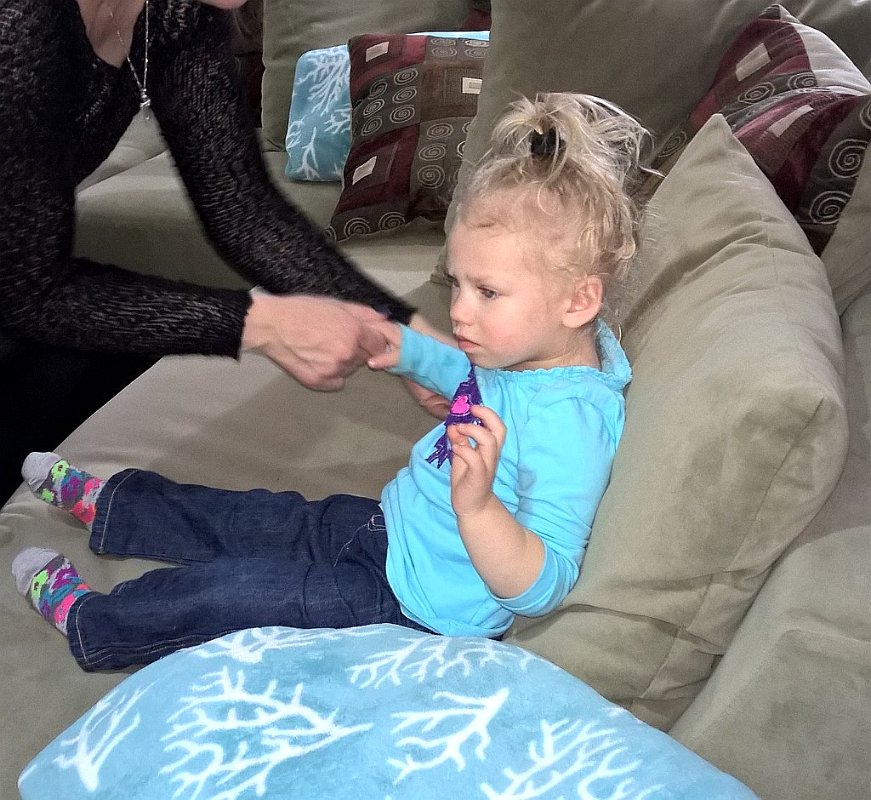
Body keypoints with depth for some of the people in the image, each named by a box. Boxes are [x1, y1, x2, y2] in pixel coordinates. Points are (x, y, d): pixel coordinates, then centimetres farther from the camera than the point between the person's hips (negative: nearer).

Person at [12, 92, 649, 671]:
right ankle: (103, 505, 42)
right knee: (252, 520, 20)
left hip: (421, 602, -9)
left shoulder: (569, 422, -36)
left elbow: (541, 589, -38)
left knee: (226, 592, -5)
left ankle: (88, 623, 20)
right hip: (393, 526, 9)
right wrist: (411, 352, 7)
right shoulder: (532, 349, -8)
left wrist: (477, 507, -54)